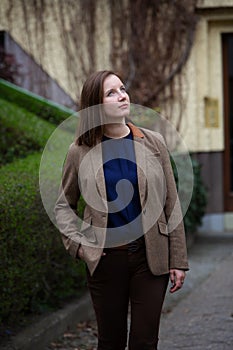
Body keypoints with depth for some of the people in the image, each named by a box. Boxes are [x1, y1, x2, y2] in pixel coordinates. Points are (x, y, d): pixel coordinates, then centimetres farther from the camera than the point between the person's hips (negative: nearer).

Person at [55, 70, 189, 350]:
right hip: (105, 258, 0)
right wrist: (77, 243, -4)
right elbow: (64, 205, 12)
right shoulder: (81, 151, 0)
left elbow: (171, 203, 3)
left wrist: (178, 261, 2)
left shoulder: (153, 143, 1)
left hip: (150, 256, 0)